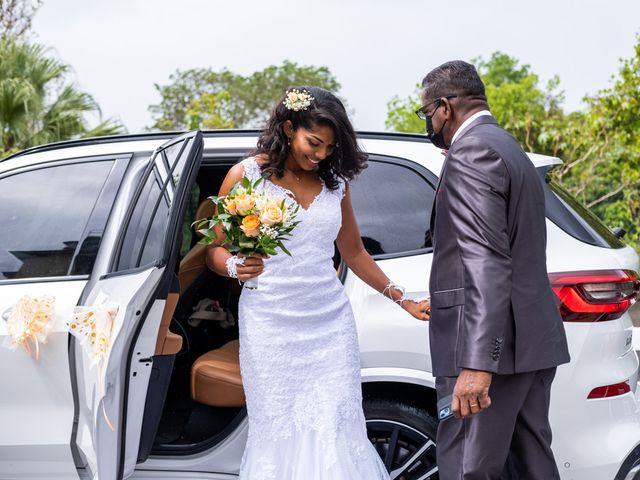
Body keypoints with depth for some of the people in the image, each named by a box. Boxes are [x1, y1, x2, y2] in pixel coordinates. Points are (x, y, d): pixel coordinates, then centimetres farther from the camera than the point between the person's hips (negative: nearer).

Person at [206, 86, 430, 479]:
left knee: (335, 433, -4)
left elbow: (354, 252, 20)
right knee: (278, 433, -1)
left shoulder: (335, 181, 9)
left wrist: (404, 301, 20)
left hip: (330, 324, 3)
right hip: (271, 326, -2)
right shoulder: (247, 175, 0)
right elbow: (215, 248, 4)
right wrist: (235, 266, -18)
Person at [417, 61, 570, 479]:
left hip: (491, 344, -10)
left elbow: (486, 261, -21)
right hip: (533, 339, 10)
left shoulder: (472, 151, -11)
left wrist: (477, 364, -26)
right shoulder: (511, 149, 21)